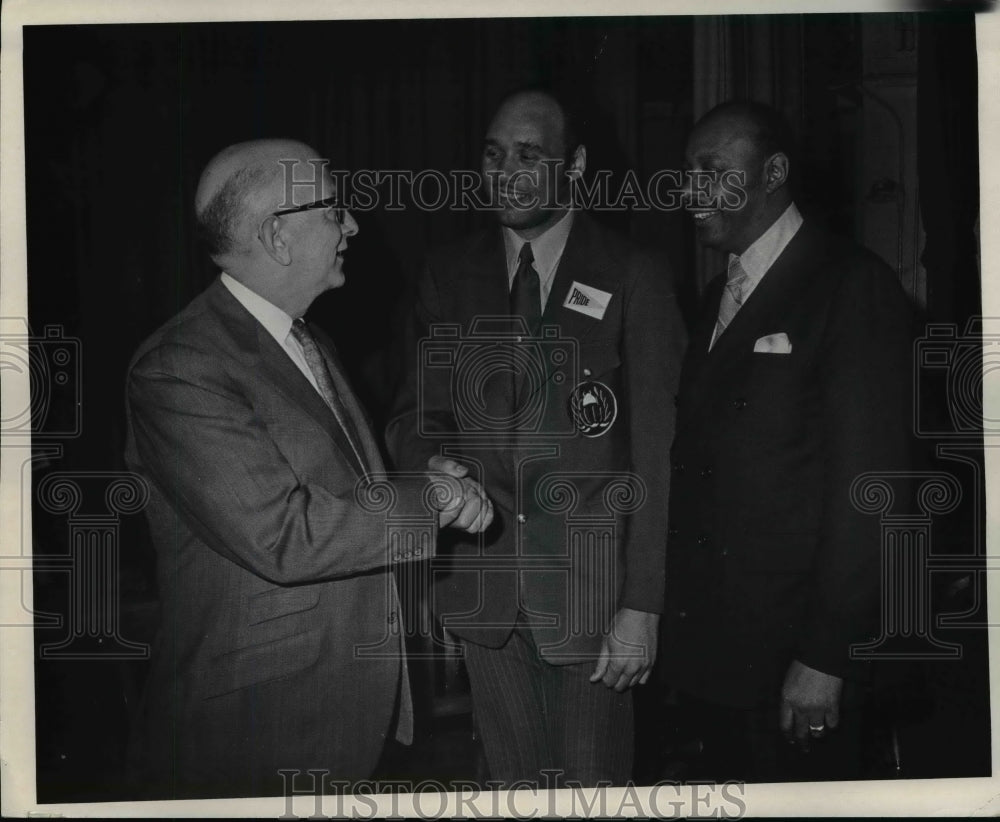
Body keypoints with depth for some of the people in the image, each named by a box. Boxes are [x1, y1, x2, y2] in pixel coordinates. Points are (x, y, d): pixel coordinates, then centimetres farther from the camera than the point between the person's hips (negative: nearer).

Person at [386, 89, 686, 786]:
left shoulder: (634, 278, -4)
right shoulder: (449, 276, 7)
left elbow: (656, 450, -6)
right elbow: (415, 415, 12)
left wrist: (643, 605, -11)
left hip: (589, 588, -3)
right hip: (482, 587, 3)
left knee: (593, 785, 6)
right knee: (513, 783, 13)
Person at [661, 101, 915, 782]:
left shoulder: (853, 285, -10)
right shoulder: (720, 297, 14)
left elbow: (867, 477, -15)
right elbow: (698, 464, 13)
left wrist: (824, 657, -18)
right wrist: (680, 632, 7)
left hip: (795, 651, -7)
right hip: (711, 647, 7)